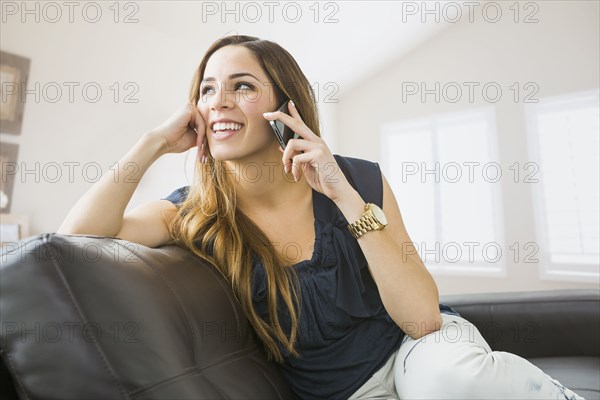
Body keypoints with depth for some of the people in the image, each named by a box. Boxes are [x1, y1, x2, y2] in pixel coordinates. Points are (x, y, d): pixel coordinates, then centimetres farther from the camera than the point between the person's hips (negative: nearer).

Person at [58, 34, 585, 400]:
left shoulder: (359, 180, -14)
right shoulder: (195, 214, -9)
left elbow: (423, 318, -19)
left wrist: (346, 196, -29)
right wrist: (156, 142, -19)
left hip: (416, 351, 1)